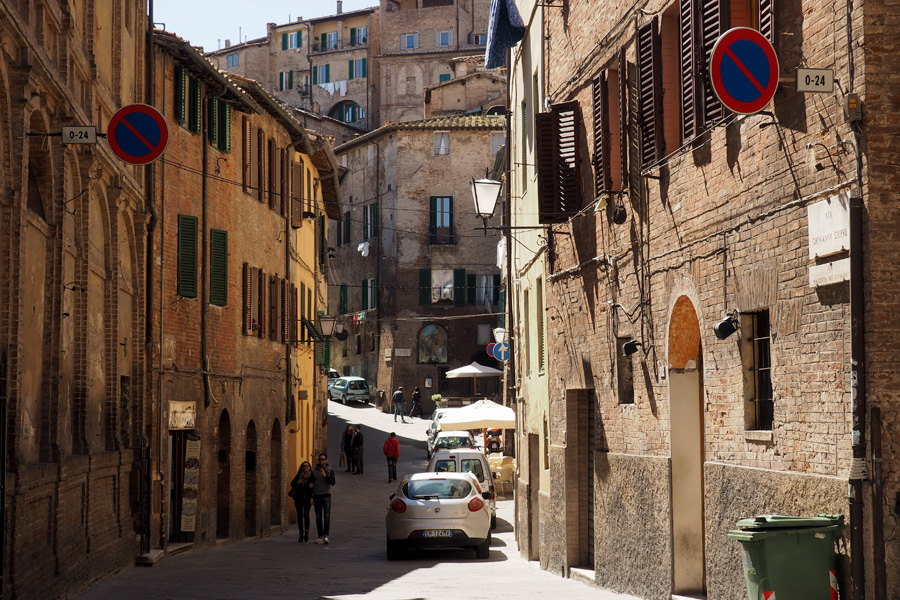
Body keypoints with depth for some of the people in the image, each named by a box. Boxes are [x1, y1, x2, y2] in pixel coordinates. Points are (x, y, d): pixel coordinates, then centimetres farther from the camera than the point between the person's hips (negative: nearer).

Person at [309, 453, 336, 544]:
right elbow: (311, 485, 9)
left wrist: (325, 476, -24)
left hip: (326, 496, -2)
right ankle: (320, 536, 8)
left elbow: (333, 482, -10)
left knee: (327, 517, -11)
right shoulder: (314, 472, 6)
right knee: (318, 517, 3)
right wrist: (311, 497, 3)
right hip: (317, 496, 2)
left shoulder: (330, 471, 2)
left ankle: (326, 536, -12)